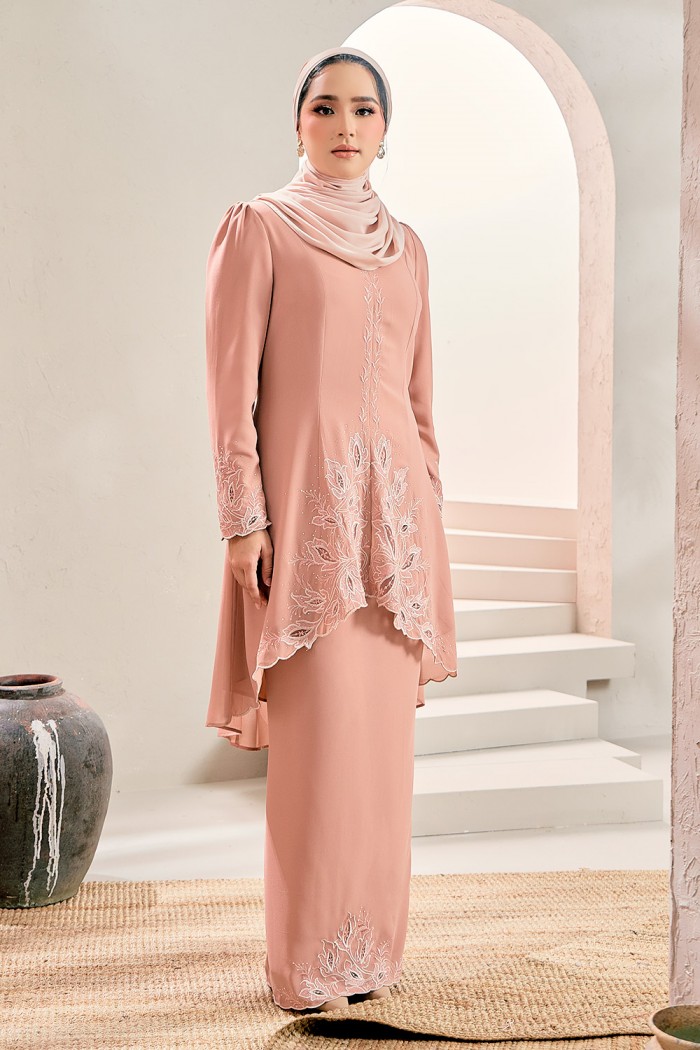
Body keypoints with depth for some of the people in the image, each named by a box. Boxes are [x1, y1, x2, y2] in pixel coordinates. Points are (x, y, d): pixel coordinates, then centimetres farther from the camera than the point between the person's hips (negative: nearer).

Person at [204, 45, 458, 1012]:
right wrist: (243, 517, -12)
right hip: (306, 505, -5)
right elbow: (232, 382, -5)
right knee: (317, 735, -6)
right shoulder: (259, 226, 2)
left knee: (382, 733, 7)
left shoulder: (404, 245, 17)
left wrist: (430, 508, 13)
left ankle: (371, 946, 19)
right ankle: (307, 965, 5)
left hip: (394, 507, 5)